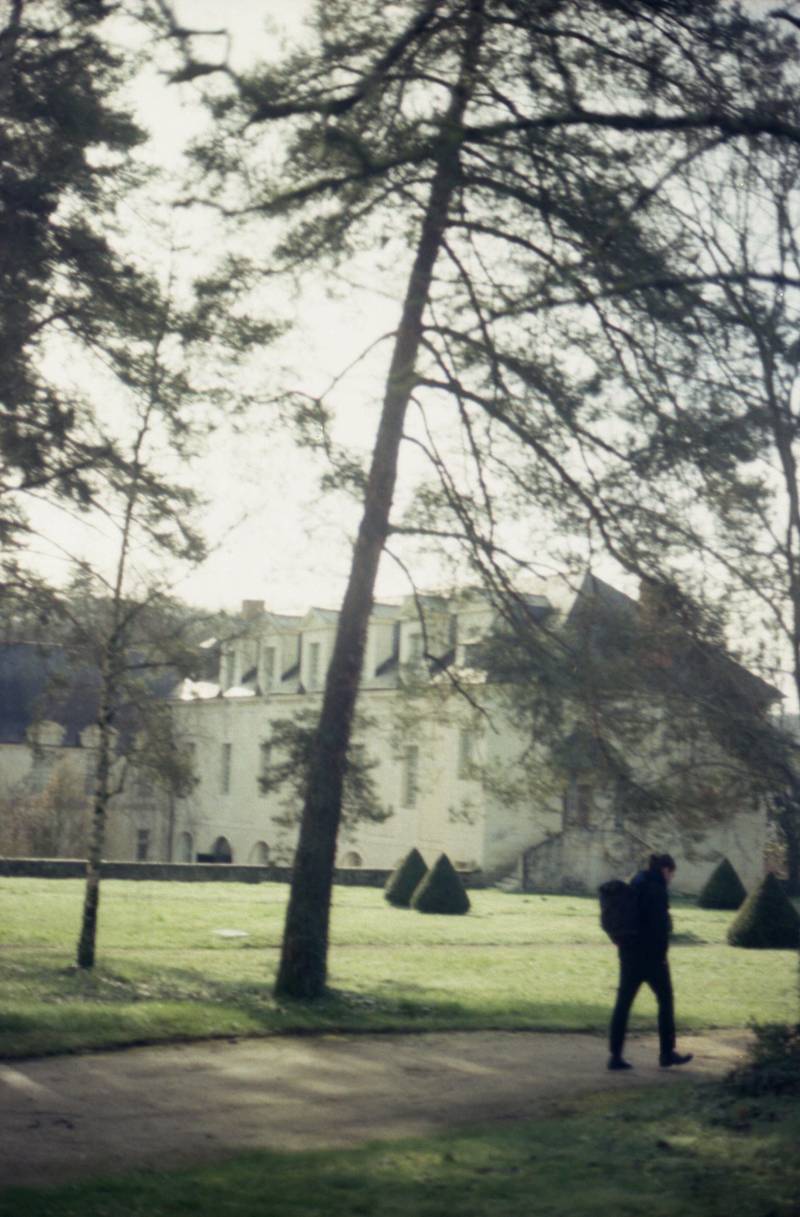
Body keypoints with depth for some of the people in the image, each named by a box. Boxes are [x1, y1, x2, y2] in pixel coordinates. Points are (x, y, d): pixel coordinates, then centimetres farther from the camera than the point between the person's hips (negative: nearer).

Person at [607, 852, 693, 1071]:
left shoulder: (634, 886, 13)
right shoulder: (656, 889, -13)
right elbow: (659, 925, -18)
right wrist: (661, 956, -14)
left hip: (628, 952, 8)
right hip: (650, 954, -8)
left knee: (623, 1002, 5)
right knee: (666, 1000, 8)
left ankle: (615, 1056, 2)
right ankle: (667, 1053, 15)